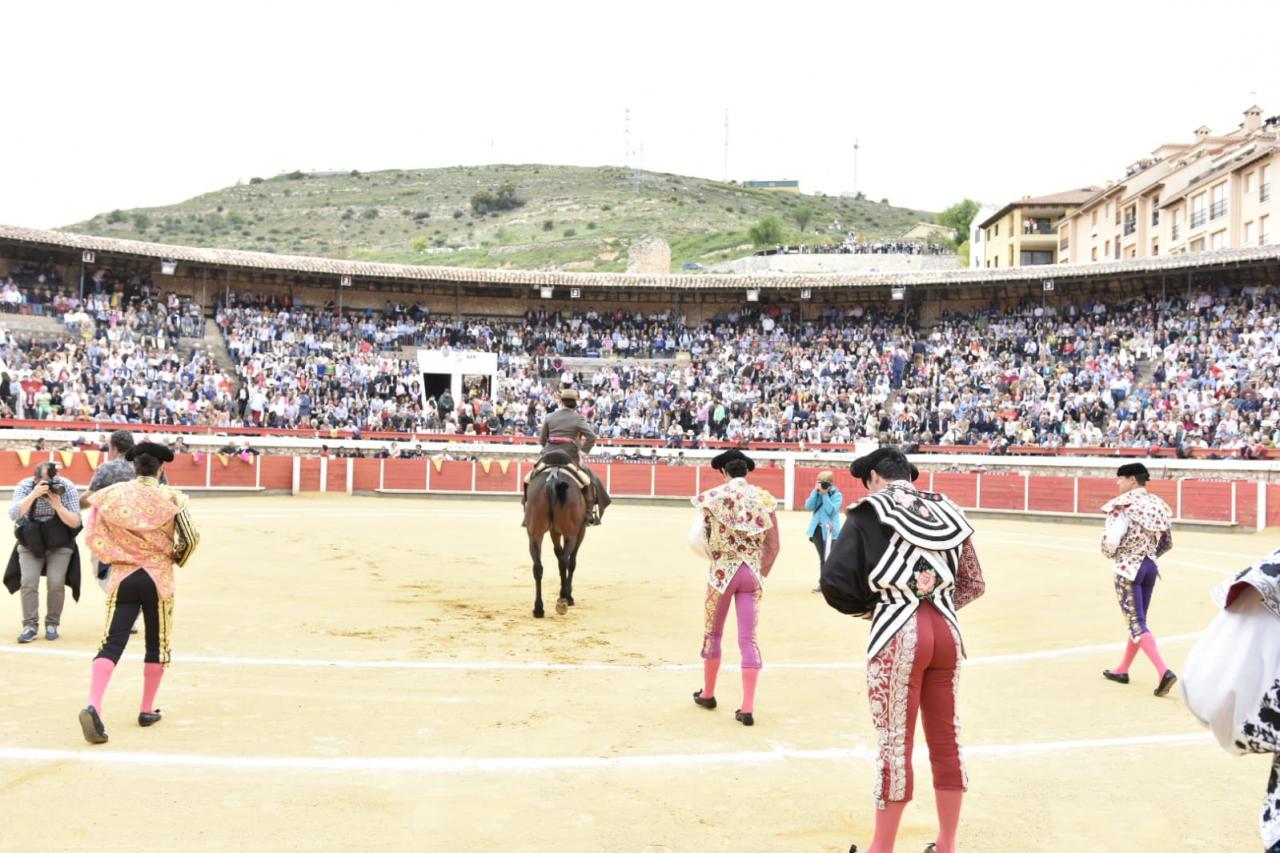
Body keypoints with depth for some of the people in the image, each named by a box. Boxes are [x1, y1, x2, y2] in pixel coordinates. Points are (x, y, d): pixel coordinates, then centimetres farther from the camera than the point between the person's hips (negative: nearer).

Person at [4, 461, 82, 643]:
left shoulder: (68, 488, -17)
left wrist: (58, 507, -33)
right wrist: (34, 494, -40)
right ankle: (30, 625, -1)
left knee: (56, 583, -11)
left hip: (60, 545, -1)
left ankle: (52, 624, 5)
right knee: (28, 582, -11)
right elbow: (13, 514, -29)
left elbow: (75, 522, -17)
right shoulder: (24, 486, -15)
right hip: (30, 543, 1)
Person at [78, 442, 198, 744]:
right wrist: (175, 559, 10)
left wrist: (117, 556, 12)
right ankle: (147, 710, 21)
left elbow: (93, 537, -2)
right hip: (159, 578, -1)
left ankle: (93, 706, -22)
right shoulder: (170, 497, -5)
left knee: (112, 643, -2)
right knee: (157, 644, 14)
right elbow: (190, 539, -8)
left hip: (122, 577, 1)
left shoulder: (112, 494, 0)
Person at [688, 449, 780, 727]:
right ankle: (747, 708, 2)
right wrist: (762, 574, 8)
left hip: (722, 571, -1)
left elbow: (699, 540, -7)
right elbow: (773, 546, -1)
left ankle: (707, 694, 32)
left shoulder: (712, 496, -4)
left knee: (712, 633, 17)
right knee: (749, 639, 4)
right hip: (753, 574, 2)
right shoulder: (764, 498, 1)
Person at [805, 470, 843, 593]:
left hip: (829, 530, -5)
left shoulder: (837, 495, -5)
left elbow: (831, 510, -17)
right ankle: (822, 583, 18)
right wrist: (816, 491, -9)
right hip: (817, 529, 5)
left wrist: (825, 494, -17)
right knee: (822, 557, 12)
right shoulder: (817, 493, 10)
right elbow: (808, 506, -4)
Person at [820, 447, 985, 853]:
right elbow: (974, 585, 14)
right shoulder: (947, 511, 12)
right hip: (947, 632, 5)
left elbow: (835, 581, -10)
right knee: (945, 739, 16)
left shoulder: (870, 511, -3)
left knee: (895, 744, 4)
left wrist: (867, 606, 7)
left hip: (898, 636, -5)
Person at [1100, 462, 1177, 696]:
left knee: (1136, 624, -5)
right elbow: (1167, 543, 13)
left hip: (1128, 569, -8)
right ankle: (1122, 670, 30)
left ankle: (1164, 672, -18)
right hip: (1150, 567, 8)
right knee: (1138, 620, 17)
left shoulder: (1124, 505, -15)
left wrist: (1113, 555, 0)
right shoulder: (1157, 504, 7)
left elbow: (1110, 541, -22)